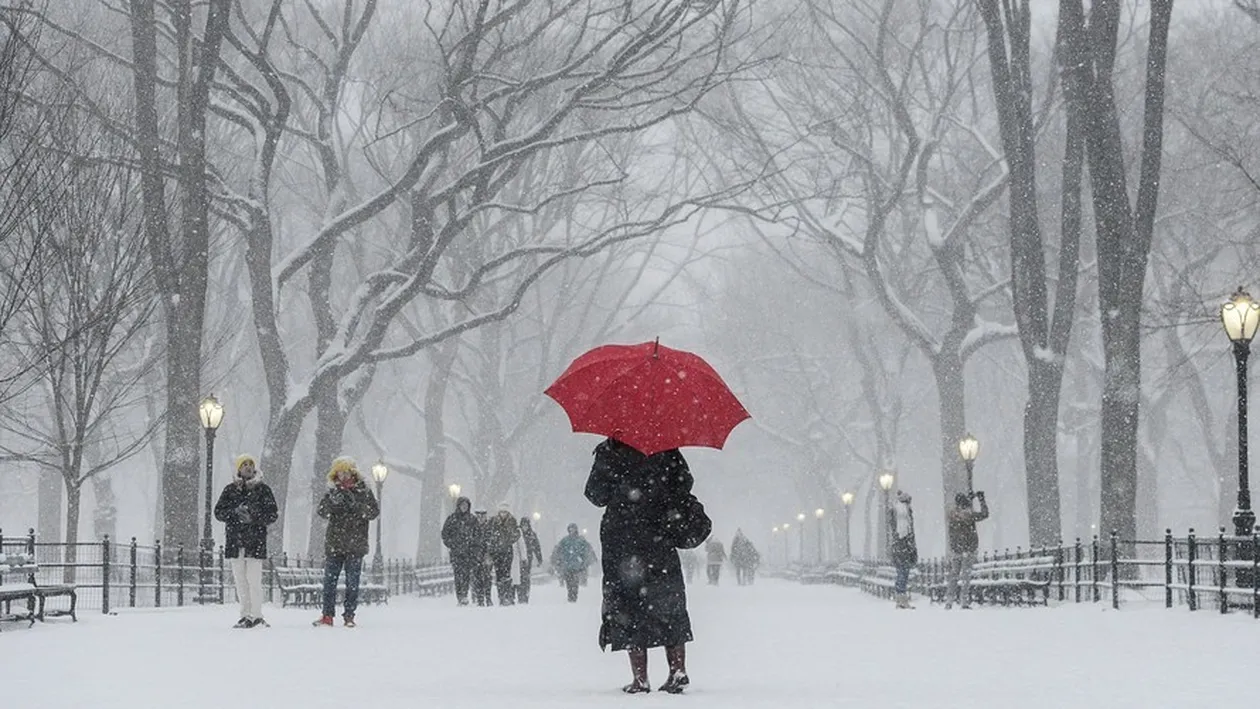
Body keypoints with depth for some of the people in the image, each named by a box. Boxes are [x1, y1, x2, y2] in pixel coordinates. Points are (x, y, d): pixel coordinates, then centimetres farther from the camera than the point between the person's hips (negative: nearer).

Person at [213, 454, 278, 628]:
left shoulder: (262, 489, 6)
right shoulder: (230, 490, 12)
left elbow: (273, 514, 2)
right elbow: (218, 512, 7)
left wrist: (254, 517, -13)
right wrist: (235, 512, -11)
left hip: (255, 539, -3)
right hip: (235, 540, 3)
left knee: (253, 578, -9)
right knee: (240, 579, 4)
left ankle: (256, 615, -4)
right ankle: (246, 614, 11)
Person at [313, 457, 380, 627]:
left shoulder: (363, 491, 3)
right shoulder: (333, 492, 7)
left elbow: (374, 512, -4)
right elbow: (322, 512, -5)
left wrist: (356, 504, -20)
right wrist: (332, 501, -26)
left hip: (356, 545, -1)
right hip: (334, 544, 1)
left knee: (352, 582, 1)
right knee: (329, 580, -1)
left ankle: (349, 616, 5)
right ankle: (327, 615, 2)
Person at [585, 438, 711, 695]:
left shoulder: (610, 453, -7)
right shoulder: (667, 450, 0)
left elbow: (596, 496, -1)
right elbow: (683, 485, 2)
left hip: (622, 543, -3)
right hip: (660, 542, 3)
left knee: (629, 609, 1)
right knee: (669, 607, 12)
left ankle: (640, 679, -3)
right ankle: (678, 671, 4)